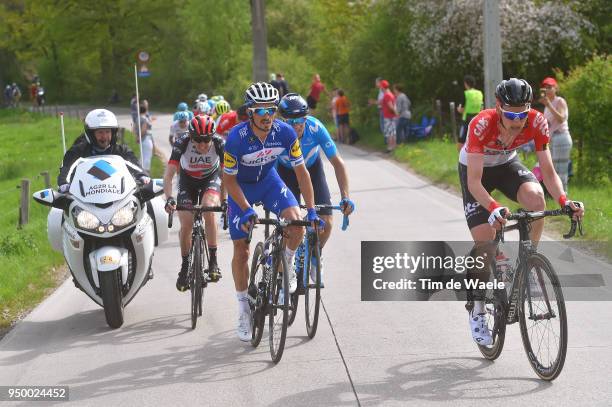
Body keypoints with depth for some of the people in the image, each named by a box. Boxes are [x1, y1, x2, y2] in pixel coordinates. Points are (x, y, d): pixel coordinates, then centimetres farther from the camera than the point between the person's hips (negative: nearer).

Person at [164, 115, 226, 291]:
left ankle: (213, 261, -20)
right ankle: (185, 267, 10)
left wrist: (225, 200, -31)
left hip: (211, 178, -1)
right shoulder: (182, 143, -31)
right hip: (188, 179, 1)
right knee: (186, 224, -12)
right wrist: (169, 198, -46)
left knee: (209, 209, -30)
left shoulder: (219, 143, -30)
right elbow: (168, 175, -32)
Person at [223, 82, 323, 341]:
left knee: (296, 222, -24)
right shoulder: (237, 138, -32)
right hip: (241, 186, -2)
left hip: (268, 180, 2)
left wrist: (311, 209, -18)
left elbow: (300, 170, -13)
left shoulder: (285, 132, -24)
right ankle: (243, 309, 13)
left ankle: (286, 266, 7)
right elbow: (229, 179, -20)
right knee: (241, 249, -2)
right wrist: (247, 210, -28)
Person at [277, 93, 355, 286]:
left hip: (313, 169, 1)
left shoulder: (315, 128, -32)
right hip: (286, 172, -1)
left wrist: (345, 198, -34)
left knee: (326, 222, -11)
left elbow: (337, 162, -26)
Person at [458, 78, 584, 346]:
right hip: (475, 169, -3)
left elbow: (548, 171, -23)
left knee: (537, 198, -31)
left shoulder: (537, 122, -28)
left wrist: (564, 201, -41)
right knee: (484, 245, -12)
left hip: (507, 164, 3)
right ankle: (476, 311, 8)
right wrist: (493, 208, -55)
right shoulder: (481, 125, -37)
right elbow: (474, 181, -38)